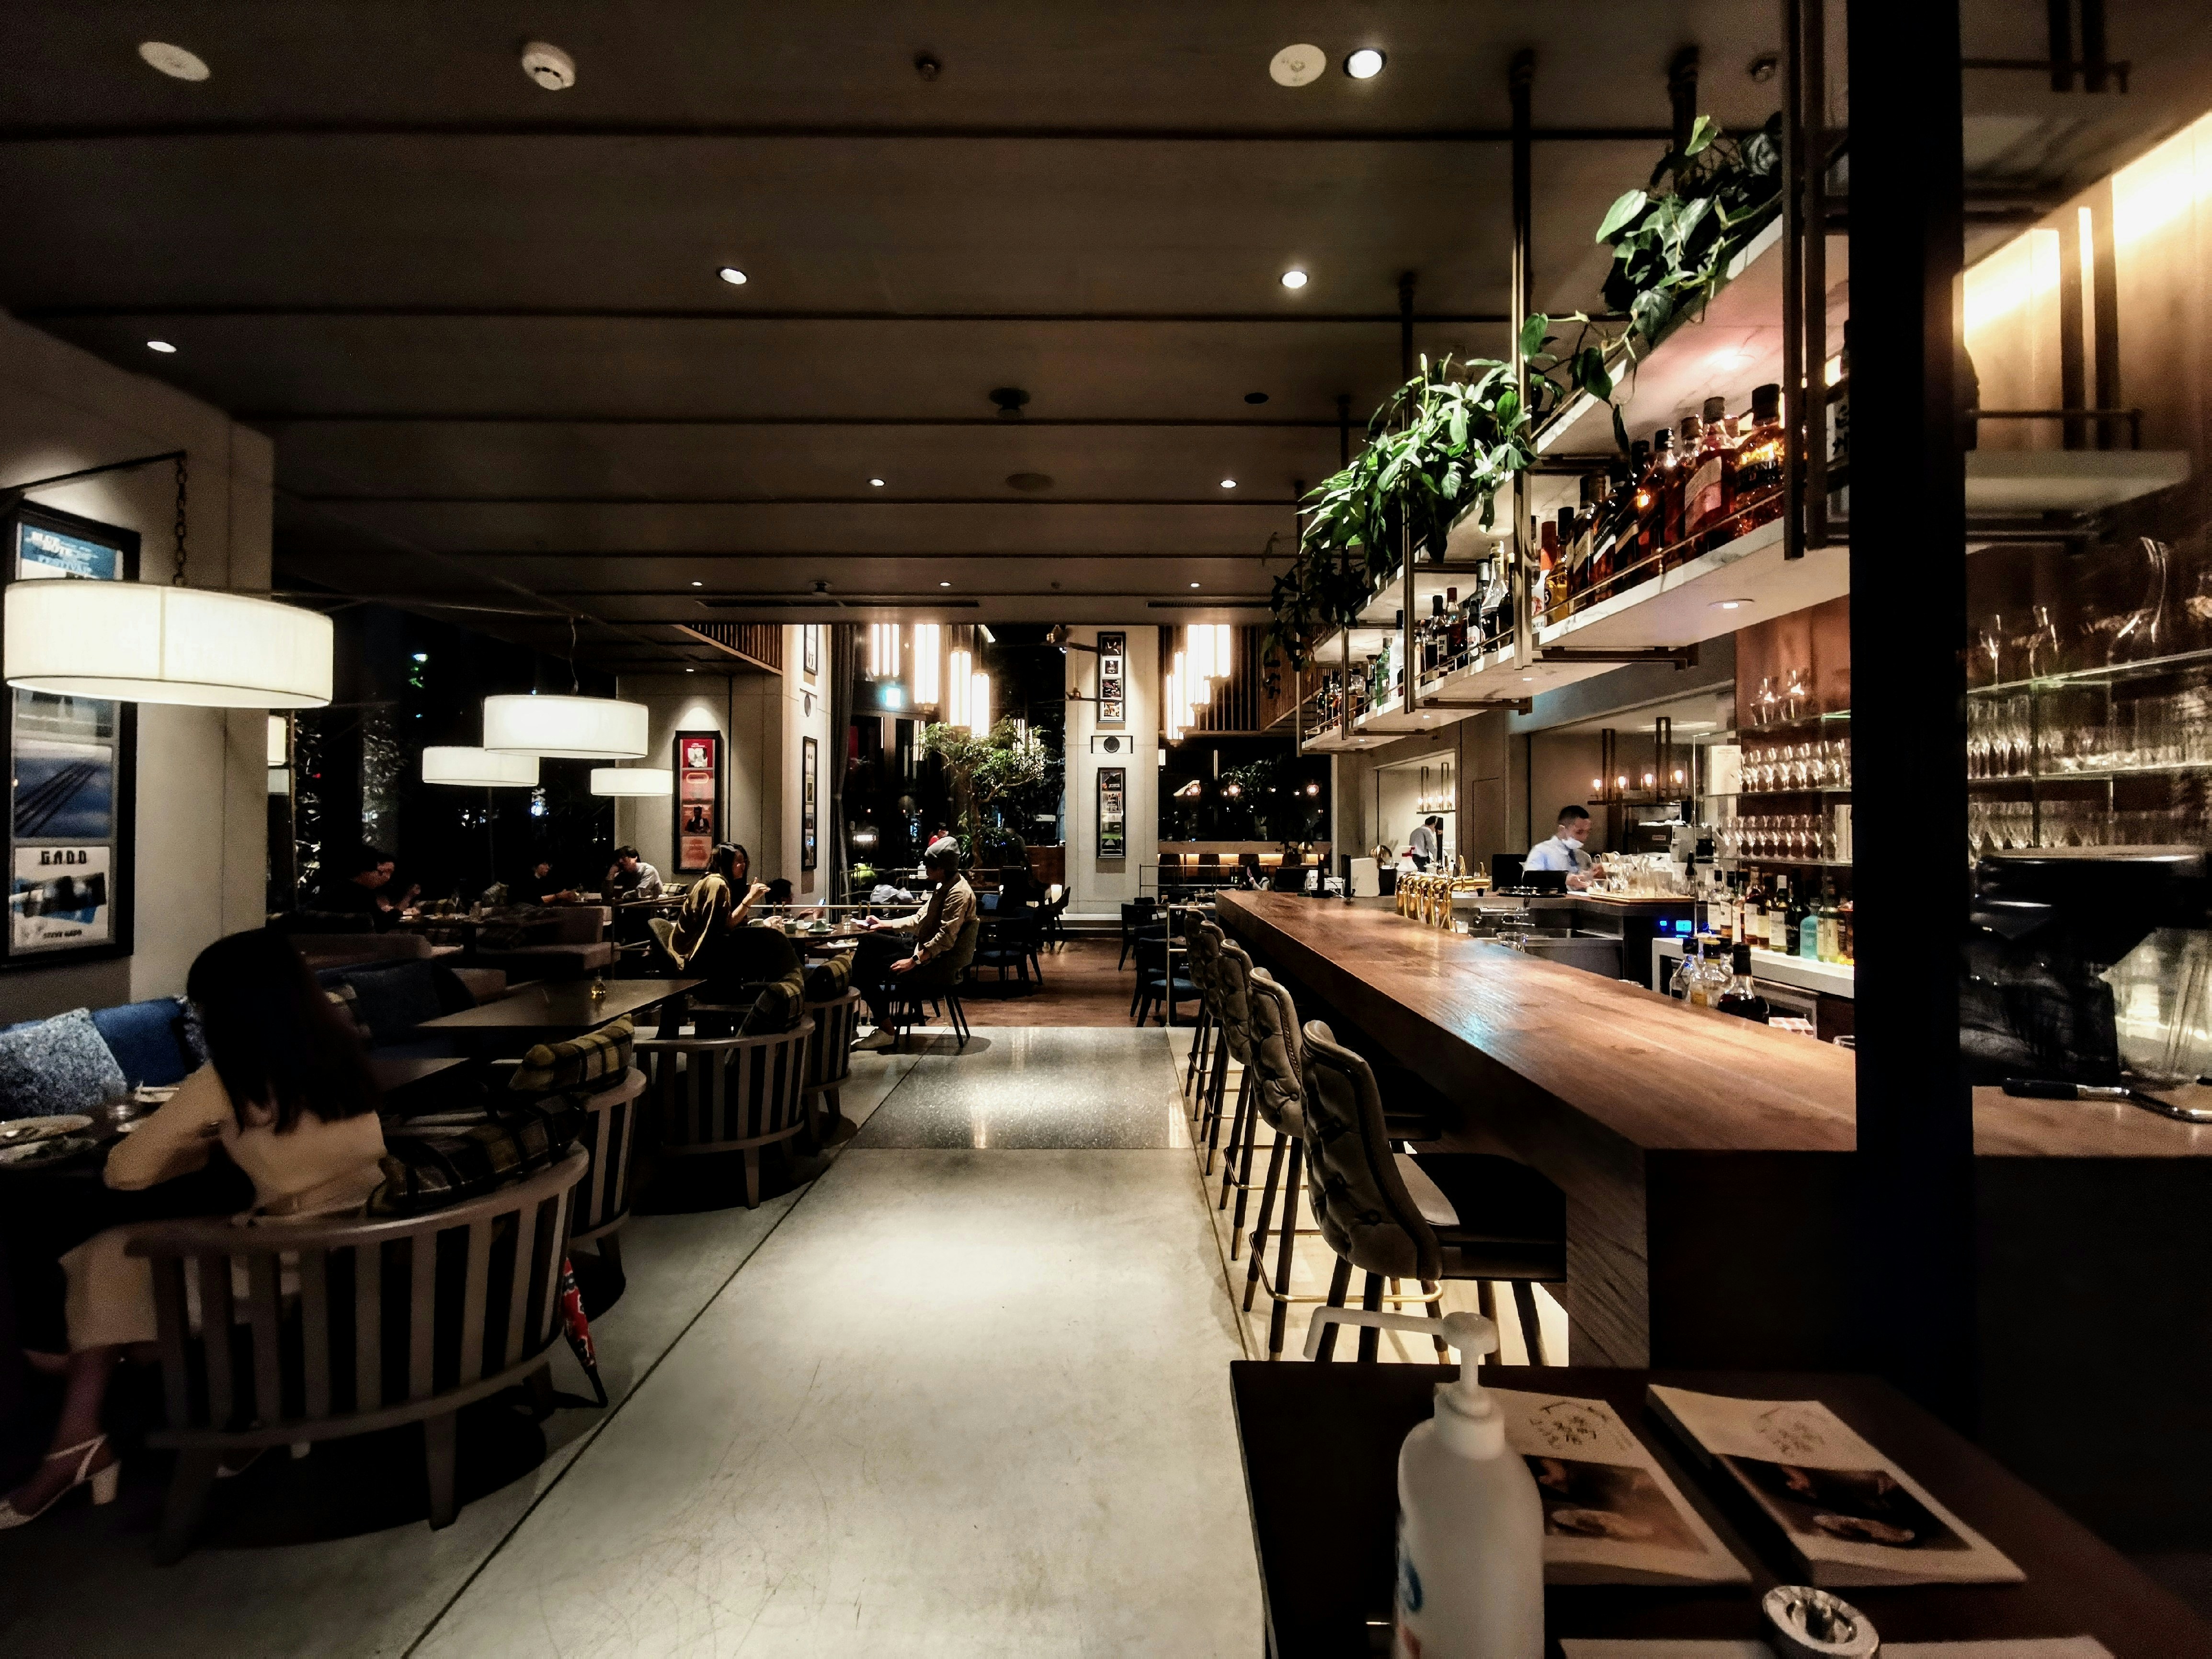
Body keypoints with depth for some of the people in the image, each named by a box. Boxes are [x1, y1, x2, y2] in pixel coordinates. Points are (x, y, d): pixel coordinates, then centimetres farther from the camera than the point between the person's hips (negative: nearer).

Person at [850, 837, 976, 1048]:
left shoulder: (959, 894, -21)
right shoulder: (945, 886, 12)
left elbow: (945, 939, -28)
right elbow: (920, 919, 18)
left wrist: (914, 961, -28)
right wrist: (884, 924, 15)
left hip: (934, 959, -11)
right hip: (921, 944, 11)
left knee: (866, 968, -15)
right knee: (868, 941, 11)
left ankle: (887, 1031, -6)